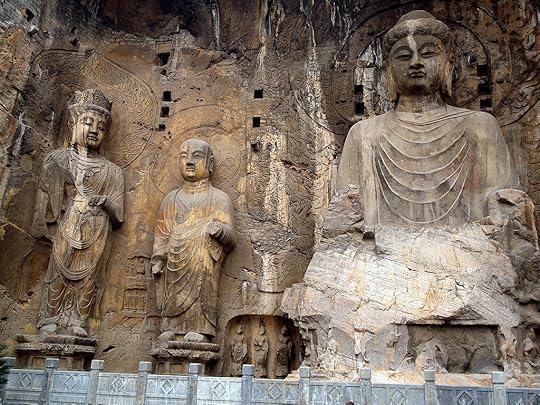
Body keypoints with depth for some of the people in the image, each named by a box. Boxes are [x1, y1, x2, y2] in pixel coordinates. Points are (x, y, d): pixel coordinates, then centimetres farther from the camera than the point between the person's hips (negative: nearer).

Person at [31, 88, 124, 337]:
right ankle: (50, 321, 5)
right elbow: (45, 196, 7)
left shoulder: (112, 172, 11)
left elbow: (119, 215, 9)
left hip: (97, 234, 1)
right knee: (60, 272, -5)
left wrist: (105, 202, -8)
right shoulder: (58, 161, 10)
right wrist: (42, 228, -1)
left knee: (88, 277, -3)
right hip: (67, 229, -1)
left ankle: (77, 324, 5)